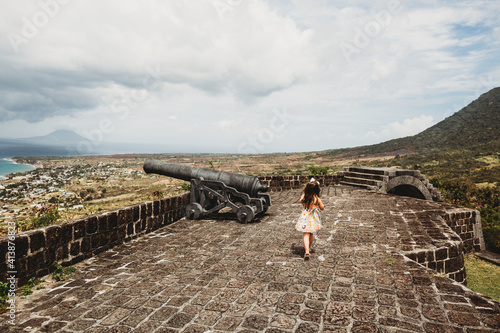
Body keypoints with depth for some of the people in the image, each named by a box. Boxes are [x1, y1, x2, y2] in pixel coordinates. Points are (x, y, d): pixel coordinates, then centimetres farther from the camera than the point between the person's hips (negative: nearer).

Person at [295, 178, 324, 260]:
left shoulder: (304, 197, -9)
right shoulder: (317, 199, -14)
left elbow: (301, 201, 13)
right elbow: (322, 208, -3)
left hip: (305, 218, 0)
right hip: (313, 219, 0)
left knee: (306, 235, -4)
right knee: (311, 234, 21)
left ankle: (307, 251, -20)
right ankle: (308, 248, 39)